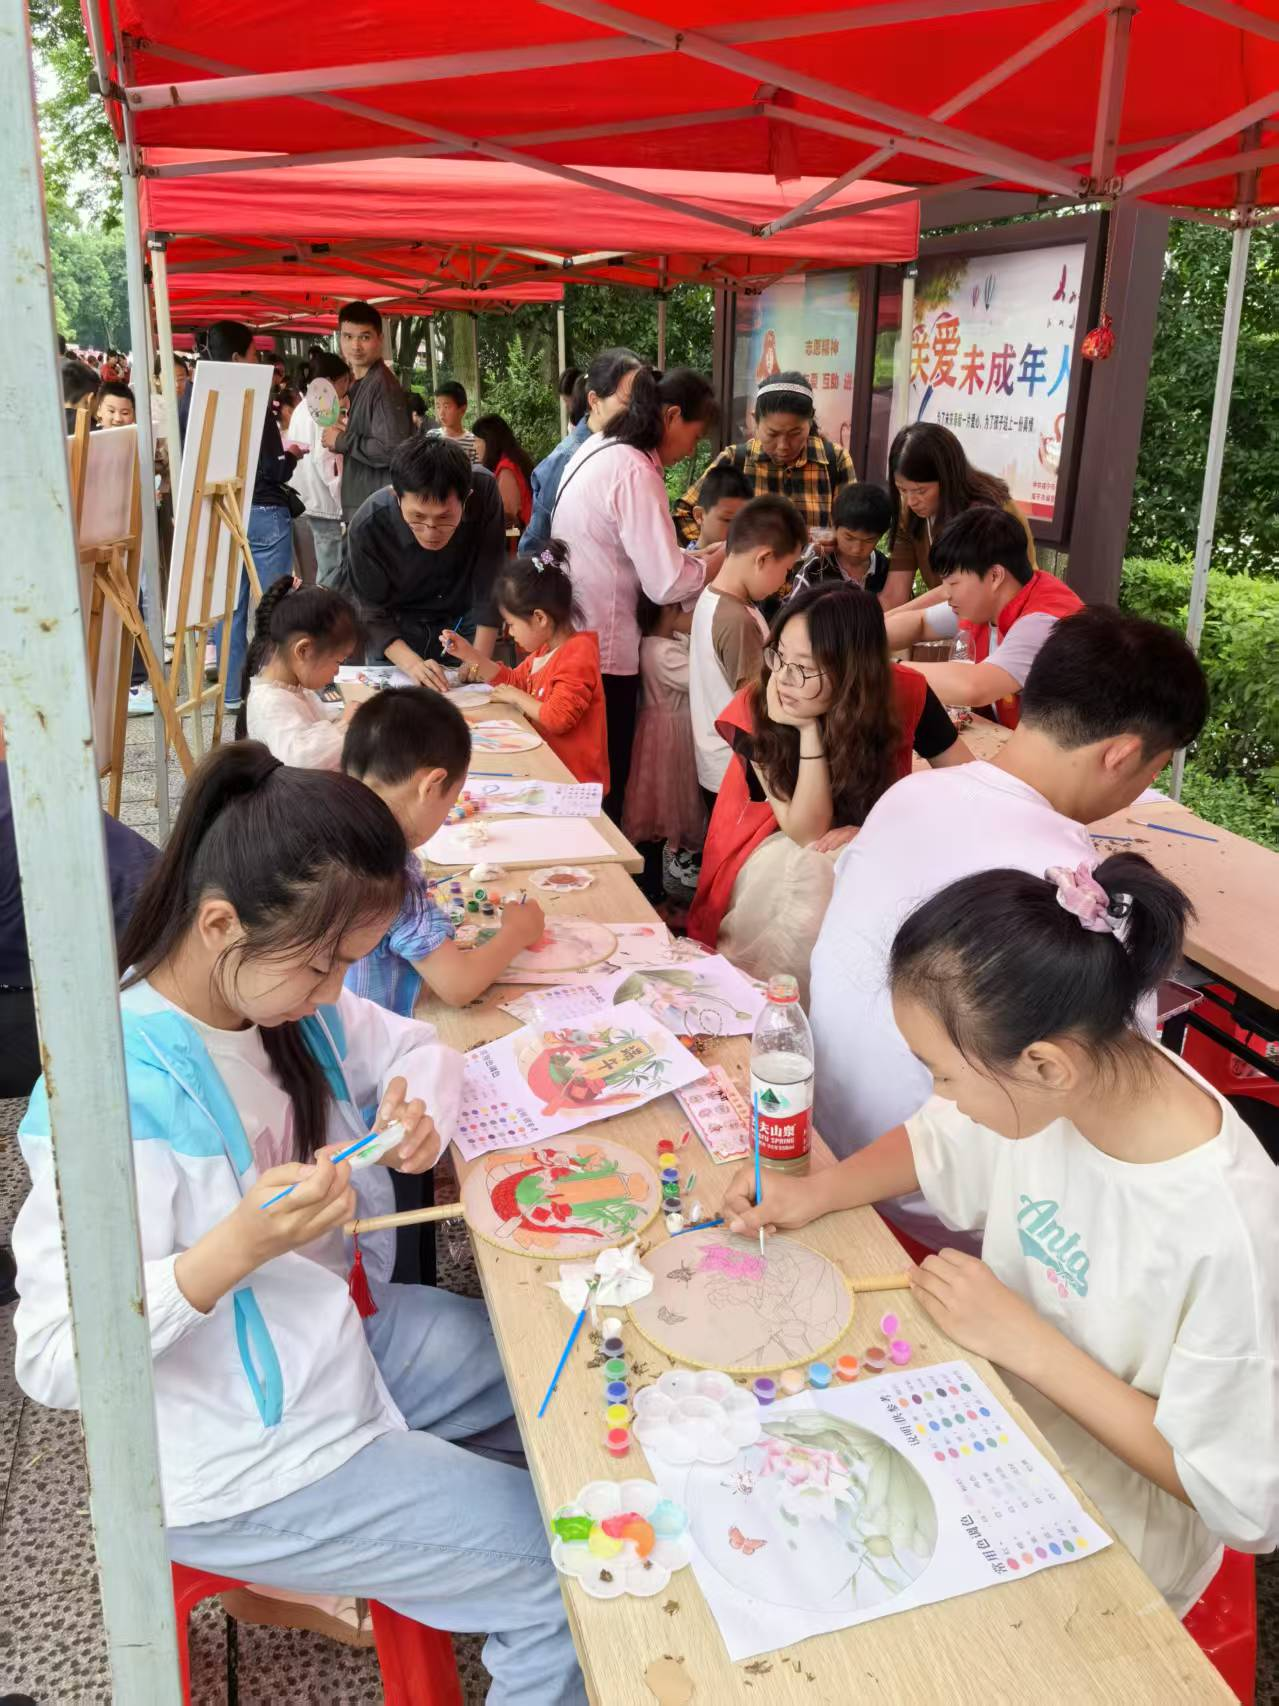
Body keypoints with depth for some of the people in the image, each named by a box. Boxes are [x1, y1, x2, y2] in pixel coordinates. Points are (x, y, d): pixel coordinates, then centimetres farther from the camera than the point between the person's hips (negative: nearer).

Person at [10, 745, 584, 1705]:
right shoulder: (118, 1093, -30)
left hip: (339, 1337, 8)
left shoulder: (285, 997, -7)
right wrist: (237, 1248, -39)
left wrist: (421, 1109, -14)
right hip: (248, 1463, -8)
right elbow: (53, 1364, -26)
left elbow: (419, 1049, 9)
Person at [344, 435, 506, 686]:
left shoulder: (484, 491, -30)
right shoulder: (367, 526, -31)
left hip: (467, 623, 1)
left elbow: (490, 584, -22)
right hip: (395, 634, -1)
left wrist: (481, 659, -24)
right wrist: (412, 663, -36)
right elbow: (371, 613, -21)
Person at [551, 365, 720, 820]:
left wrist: (696, 555, 7)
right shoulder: (635, 471, -19)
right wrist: (721, 556, -3)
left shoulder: (597, 449, 10)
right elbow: (667, 584, -20)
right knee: (605, 789, 3)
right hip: (601, 650, -9)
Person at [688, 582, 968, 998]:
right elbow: (807, 833, -25)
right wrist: (809, 731, -35)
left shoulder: (903, 693, -19)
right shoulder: (754, 713, -24)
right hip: (774, 851, -2)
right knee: (809, 890, -33)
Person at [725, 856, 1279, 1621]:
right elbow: (937, 1145, 5)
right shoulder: (1082, 1071, -17)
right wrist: (817, 1192, -12)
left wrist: (1027, 1342, -26)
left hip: (1100, 1544, -5)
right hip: (997, 1404, 5)